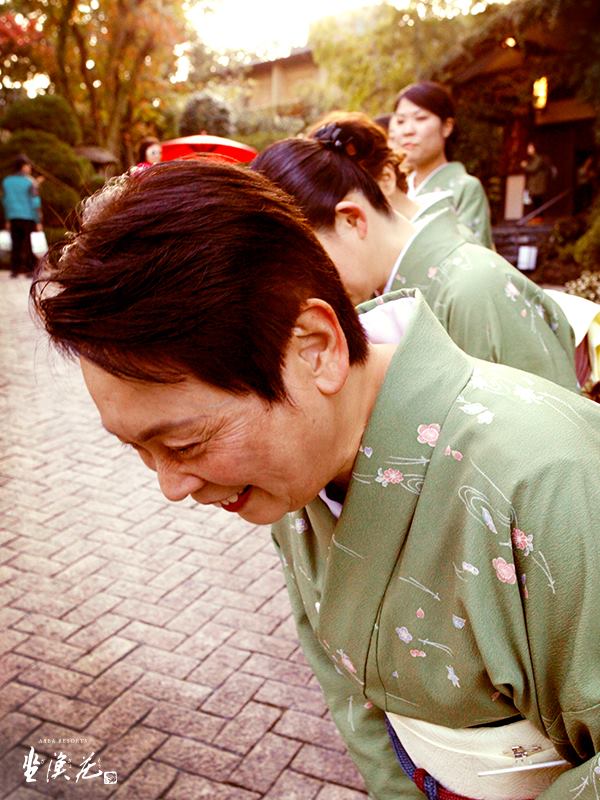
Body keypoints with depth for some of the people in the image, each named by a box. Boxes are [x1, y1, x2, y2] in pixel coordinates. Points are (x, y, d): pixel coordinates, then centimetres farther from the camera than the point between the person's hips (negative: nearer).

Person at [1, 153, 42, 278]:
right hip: (28, 217, -4)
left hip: (13, 218, 4)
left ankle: (14, 270, 10)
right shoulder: (30, 182, -10)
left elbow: (5, 201, 11)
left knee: (16, 244, 9)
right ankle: (29, 270, 3)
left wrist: (8, 220, 17)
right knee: (29, 244, 3)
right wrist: (38, 221, -9)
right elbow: (35, 203, -13)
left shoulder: (6, 181, 6)